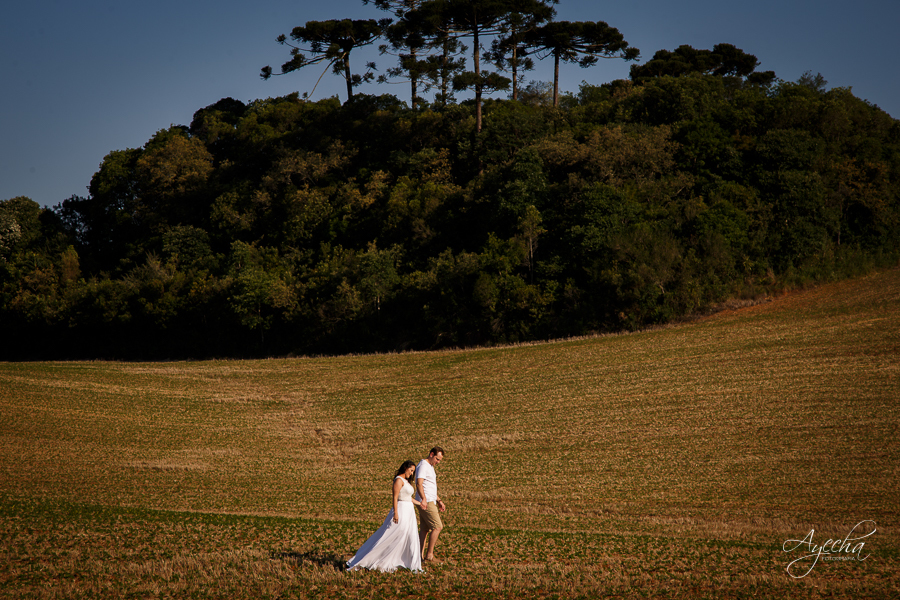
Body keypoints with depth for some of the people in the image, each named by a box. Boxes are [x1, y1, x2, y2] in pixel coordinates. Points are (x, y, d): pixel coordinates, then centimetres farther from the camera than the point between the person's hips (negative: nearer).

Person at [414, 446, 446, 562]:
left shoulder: (430, 467, 21)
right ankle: (429, 554, -8)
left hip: (430, 502, 10)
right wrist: (423, 499, -33)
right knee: (437, 527, -11)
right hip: (426, 502, -10)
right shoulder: (423, 465, -11)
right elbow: (419, 483, -23)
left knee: (424, 529, 9)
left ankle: (420, 554, 10)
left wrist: (439, 500, 27)